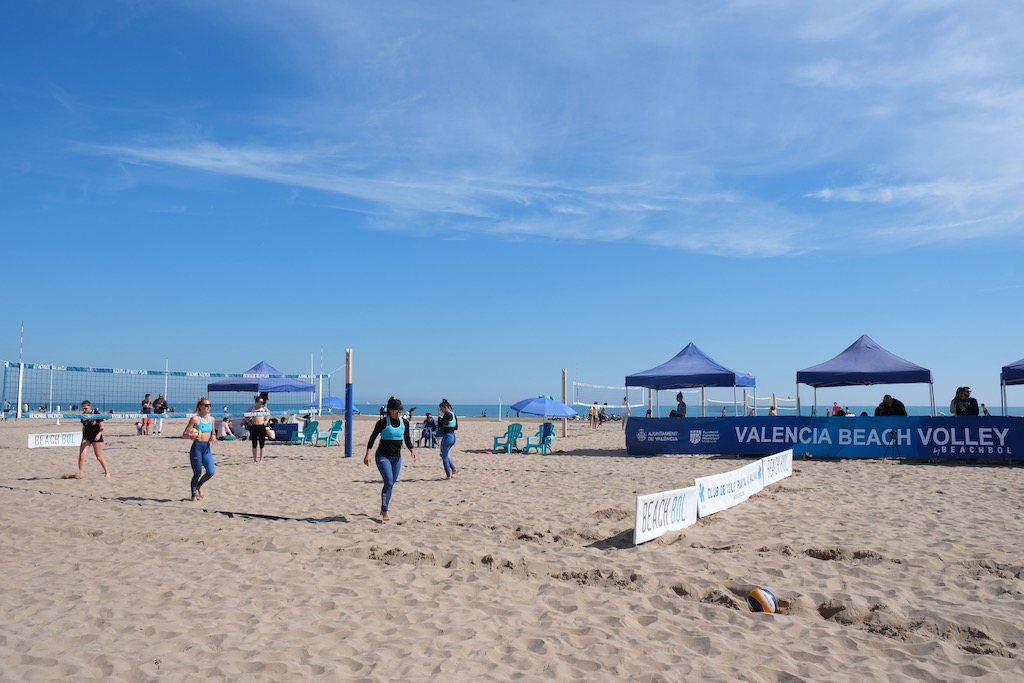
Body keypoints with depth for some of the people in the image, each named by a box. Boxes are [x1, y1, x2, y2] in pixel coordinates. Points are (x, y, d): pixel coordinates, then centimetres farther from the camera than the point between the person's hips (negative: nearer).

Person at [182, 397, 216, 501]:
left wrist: (212, 437, 1)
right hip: (197, 447, -5)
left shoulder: (211, 419, 9)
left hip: (207, 448, 5)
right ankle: (194, 495, 21)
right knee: (197, 473, 2)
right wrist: (190, 435, -28)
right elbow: (184, 434, -7)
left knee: (211, 472, -6)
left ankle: (199, 485, 25)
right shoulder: (195, 419, -7)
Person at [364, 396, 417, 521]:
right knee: (388, 482, -16)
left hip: (396, 457, 5)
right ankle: (384, 512, -6)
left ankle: (384, 510, 22)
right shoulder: (383, 422, -11)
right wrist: (368, 454, -16)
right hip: (383, 456, -5)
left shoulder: (405, 422, 2)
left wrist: (411, 450, -8)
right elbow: (373, 437, -8)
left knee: (391, 484, 8)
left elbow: (407, 439, 9)